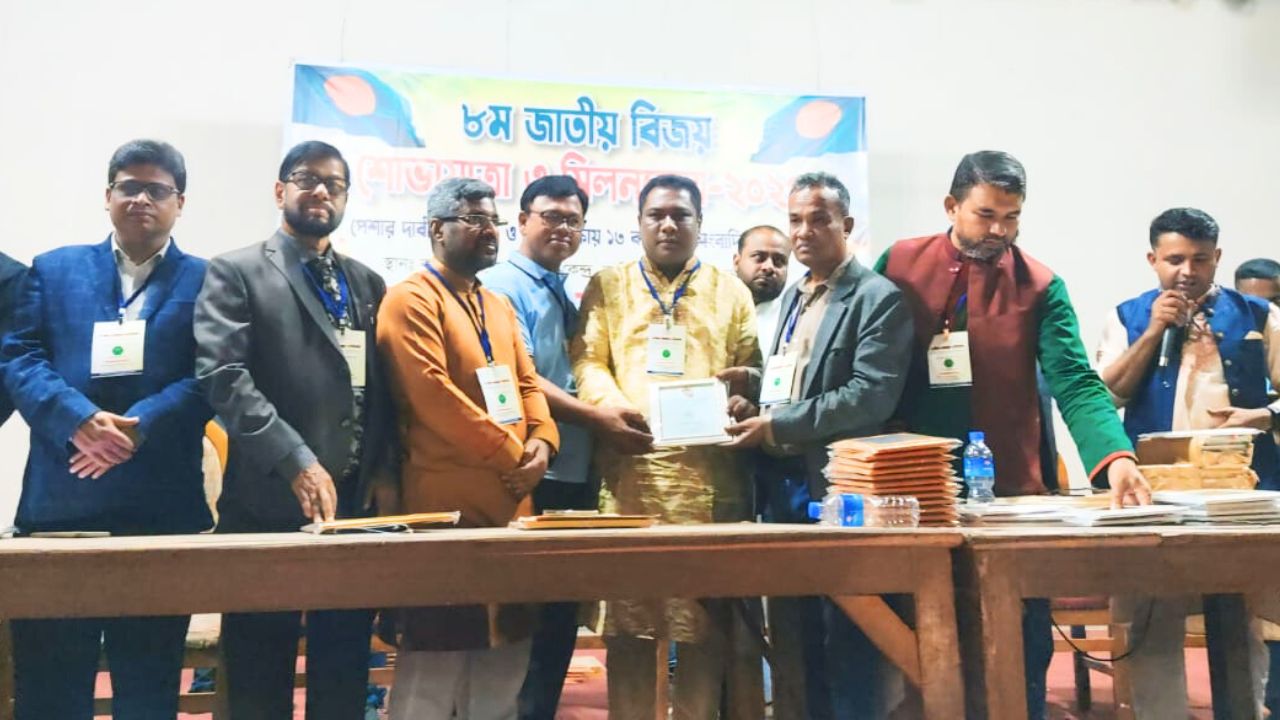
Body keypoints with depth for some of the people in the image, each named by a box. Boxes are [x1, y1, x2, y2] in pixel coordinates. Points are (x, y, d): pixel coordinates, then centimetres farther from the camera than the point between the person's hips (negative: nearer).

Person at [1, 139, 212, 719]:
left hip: (162, 507, -1)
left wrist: (138, 428, -18)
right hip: (59, 501, 2)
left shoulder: (206, 281, 8)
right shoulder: (53, 270, 14)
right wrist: (80, 420, -16)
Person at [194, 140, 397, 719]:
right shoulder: (236, 273, -1)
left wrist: (386, 470, 0)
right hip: (271, 503, -4)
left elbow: (385, 388, 14)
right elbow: (223, 377, -13)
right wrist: (297, 464, -22)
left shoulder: (368, 284, 16)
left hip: (357, 503, 5)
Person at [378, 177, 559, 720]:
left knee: (503, 655, 14)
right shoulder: (411, 300, -8)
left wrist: (541, 442, -4)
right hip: (449, 502, -8)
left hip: (511, 500, 8)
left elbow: (527, 382, 16)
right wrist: (510, 454, -14)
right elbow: (433, 394, -18)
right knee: (436, 661, 0)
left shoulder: (499, 306, 19)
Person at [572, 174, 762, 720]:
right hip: (629, 472, 0)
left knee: (707, 620, 3)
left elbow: (751, 371, 12)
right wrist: (614, 407, -14)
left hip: (709, 477, 1)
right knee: (628, 620, 2)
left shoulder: (729, 291, 16)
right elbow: (587, 360, 5)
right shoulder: (607, 286, 14)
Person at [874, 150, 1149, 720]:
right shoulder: (899, 264, 0)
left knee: (1022, 646, 8)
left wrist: (1116, 457, -30)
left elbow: (1074, 383, -13)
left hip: (1010, 489, 0)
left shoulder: (1041, 287, -2)